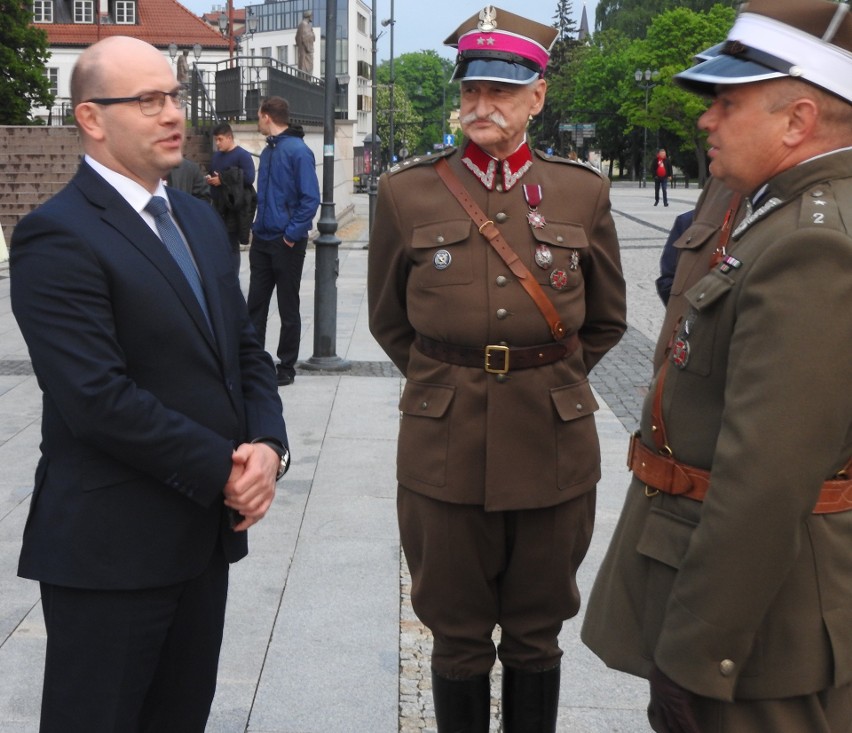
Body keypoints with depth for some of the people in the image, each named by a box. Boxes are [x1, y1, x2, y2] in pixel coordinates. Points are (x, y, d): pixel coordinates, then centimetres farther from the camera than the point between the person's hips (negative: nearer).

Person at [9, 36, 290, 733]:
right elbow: (99, 399, -22)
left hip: (209, 531, 8)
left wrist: (268, 446, -6)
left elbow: (246, 349, 12)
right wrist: (226, 471, -15)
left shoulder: (201, 219, 12)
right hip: (110, 547, -7)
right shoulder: (56, 236, -14)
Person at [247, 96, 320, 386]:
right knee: (255, 304, 9)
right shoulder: (268, 150, 11)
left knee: (288, 308, 5)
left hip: (287, 243, -7)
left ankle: (286, 367, 15)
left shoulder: (298, 151, -13)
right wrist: (256, 227, 11)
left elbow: (310, 199, -17)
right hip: (262, 240, 7)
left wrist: (292, 234, -18)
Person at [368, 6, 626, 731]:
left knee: (536, 636, 14)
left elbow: (607, 320, 13)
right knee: (459, 638, 11)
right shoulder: (407, 191, -1)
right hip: (446, 448, 0)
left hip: (554, 446, 1)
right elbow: (388, 320, 11)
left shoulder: (582, 192, 1)